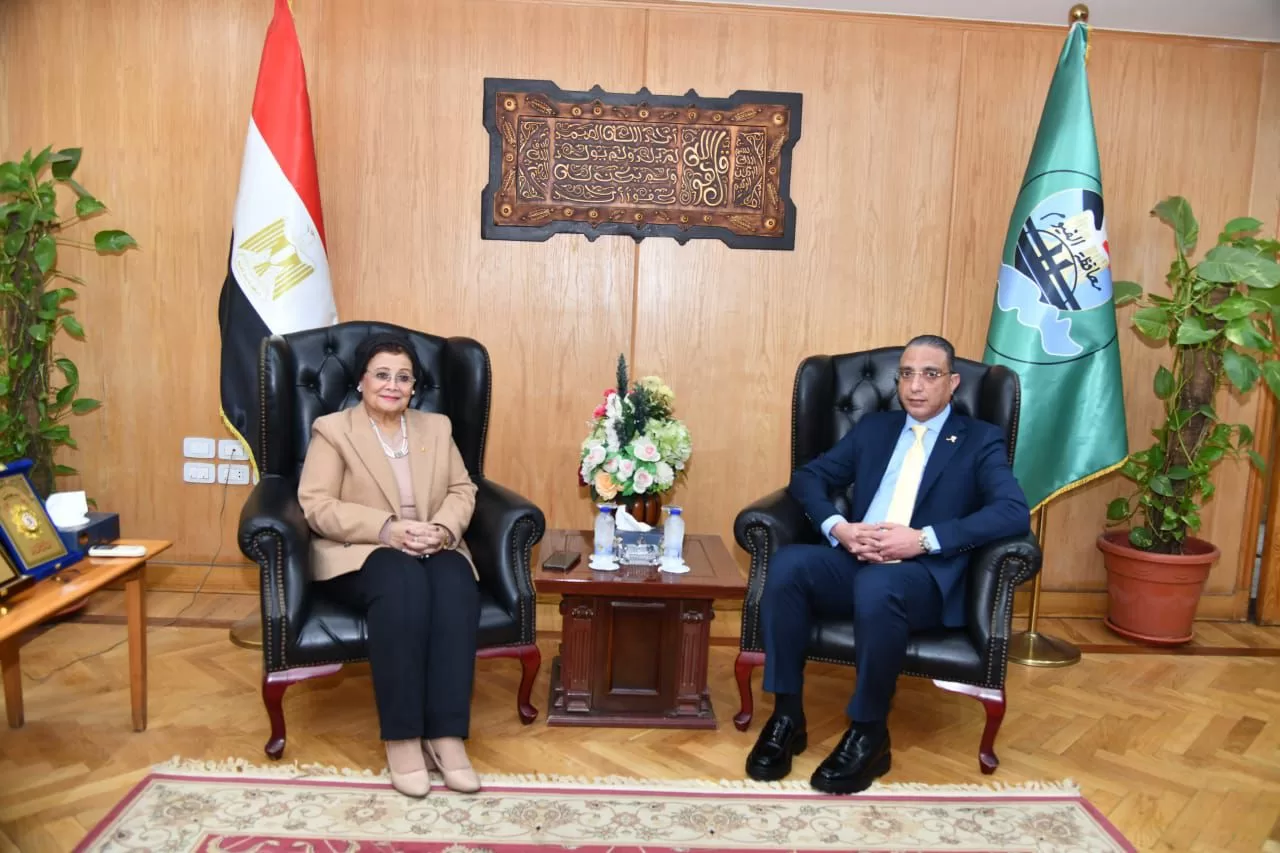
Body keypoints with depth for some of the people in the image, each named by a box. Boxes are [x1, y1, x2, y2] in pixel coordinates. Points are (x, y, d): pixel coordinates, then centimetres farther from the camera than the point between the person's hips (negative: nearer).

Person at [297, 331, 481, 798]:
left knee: (456, 586, -32)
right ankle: (402, 738, -29)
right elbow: (317, 506, -7)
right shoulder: (332, 429, 4)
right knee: (404, 582, -37)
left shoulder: (436, 427, 16)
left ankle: (446, 735, -30)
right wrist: (386, 529, -21)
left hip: (432, 550, 3)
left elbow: (462, 490, 10)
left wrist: (442, 529, -13)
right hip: (360, 554, -3)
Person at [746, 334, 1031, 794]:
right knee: (787, 563, -27)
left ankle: (869, 733, -16)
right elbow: (808, 477, 14)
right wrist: (837, 527, -9)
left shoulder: (981, 441, 8)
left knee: (877, 585, -38)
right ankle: (787, 715, -15)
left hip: (924, 577, -3)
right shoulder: (873, 428, 19)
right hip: (853, 563, 4)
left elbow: (1015, 512, -8)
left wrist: (923, 538, -19)